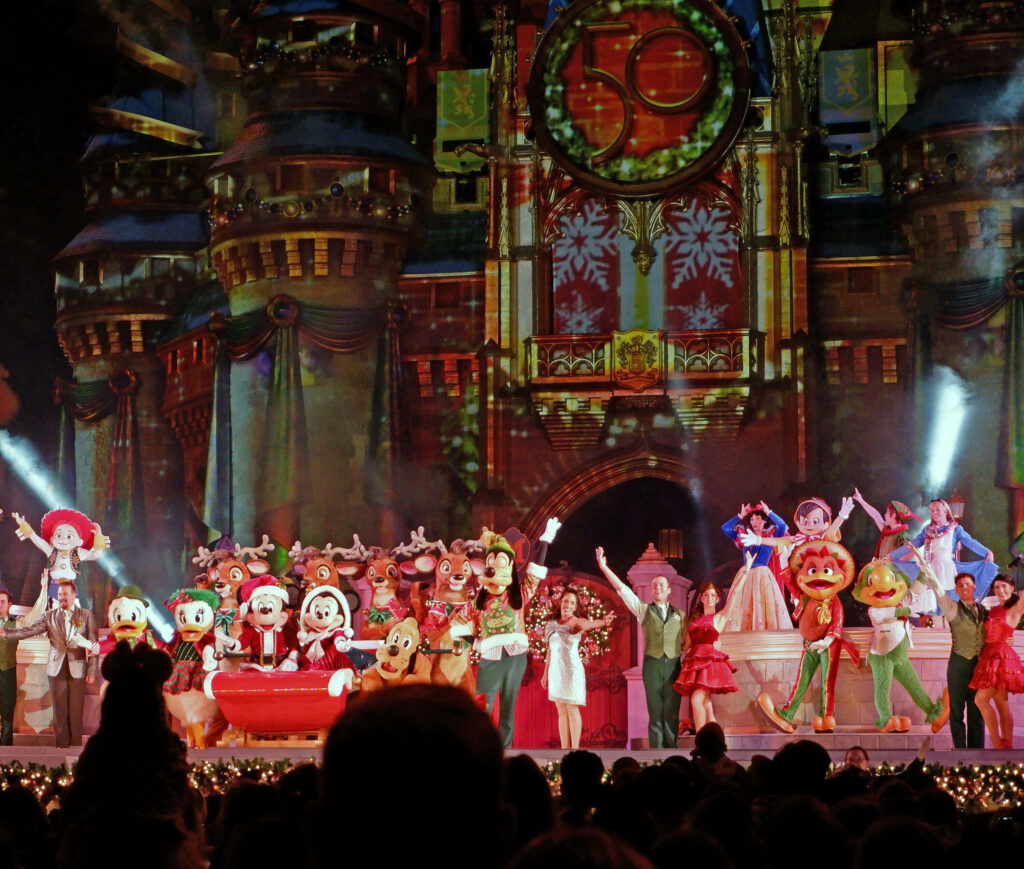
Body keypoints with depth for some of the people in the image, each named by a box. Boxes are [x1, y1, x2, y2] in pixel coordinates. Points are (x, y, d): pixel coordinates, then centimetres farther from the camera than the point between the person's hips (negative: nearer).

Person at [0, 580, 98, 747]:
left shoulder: (86, 615, 5)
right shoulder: (50, 616, 9)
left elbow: (93, 645, 4)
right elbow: (29, 630, -1)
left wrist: (92, 671, -1)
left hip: (77, 669, -1)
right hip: (56, 669, 1)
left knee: (76, 712, 0)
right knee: (59, 711, 2)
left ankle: (75, 746, 6)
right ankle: (61, 747, 7)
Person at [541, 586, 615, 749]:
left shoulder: (576, 622, -5)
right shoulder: (553, 624, 13)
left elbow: (588, 624, -28)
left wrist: (603, 622, -50)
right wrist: (545, 673, 18)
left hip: (571, 669, -6)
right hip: (556, 670, 6)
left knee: (572, 709, -7)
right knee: (561, 711, 7)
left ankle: (575, 748, -6)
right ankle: (564, 748, 9)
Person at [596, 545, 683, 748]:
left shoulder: (678, 615, 16)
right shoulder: (643, 610, 12)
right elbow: (622, 589, 6)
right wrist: (604, 567, 0)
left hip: (673, 665, 1)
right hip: (652, 664, -1)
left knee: (671, 713, -3)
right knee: (655, 712, -4)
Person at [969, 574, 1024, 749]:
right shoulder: (993, 610, 16)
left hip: (1002, 657, -7)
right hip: (988, 656, 7)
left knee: (981, 699, -16)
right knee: (1002, 705, 7)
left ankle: (997, 744, -11)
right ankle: (1007, 746, 8)